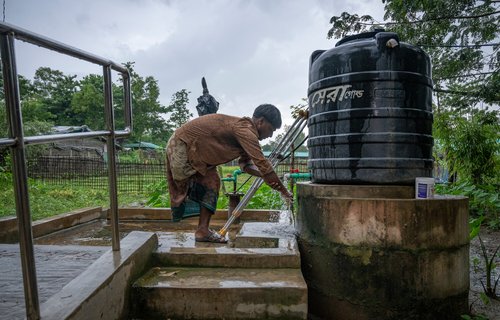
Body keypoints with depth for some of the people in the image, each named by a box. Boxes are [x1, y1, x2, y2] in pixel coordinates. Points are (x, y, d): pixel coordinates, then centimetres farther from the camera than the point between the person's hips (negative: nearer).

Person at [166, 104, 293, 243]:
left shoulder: (244, 129, 6)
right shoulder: (244, 129, -25)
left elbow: (246, 164, 5)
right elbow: (261, 162, -29)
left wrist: (266, 176, -12)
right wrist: (284, 191, -21)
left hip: (194, 149, 10)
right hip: (181, 145, -10)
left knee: (211, 183, 5)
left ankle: (202, 230, 6)